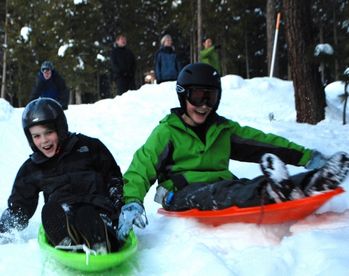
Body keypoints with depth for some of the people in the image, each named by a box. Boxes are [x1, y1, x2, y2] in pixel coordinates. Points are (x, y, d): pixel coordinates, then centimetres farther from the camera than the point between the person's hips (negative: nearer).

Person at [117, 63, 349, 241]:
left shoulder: (224, 129, 19)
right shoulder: (167, 132, 6)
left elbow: (263, 142, 15)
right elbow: (139, 171, -3)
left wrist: (308, 156, 4)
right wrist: (131, 203, -24)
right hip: (185, 195, -5)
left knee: (249, 187, -27)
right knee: (219, 193, -38)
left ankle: (312, 184, -53)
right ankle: (271, 192, -67)